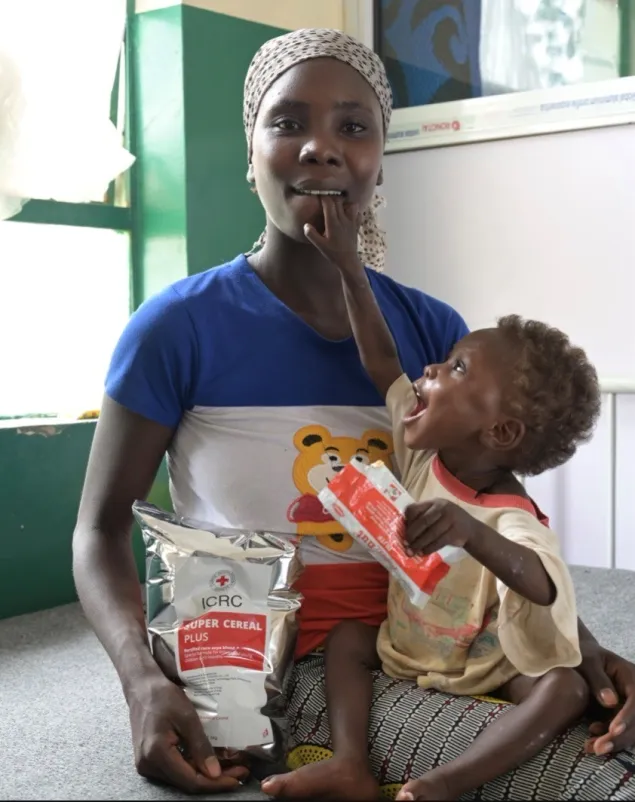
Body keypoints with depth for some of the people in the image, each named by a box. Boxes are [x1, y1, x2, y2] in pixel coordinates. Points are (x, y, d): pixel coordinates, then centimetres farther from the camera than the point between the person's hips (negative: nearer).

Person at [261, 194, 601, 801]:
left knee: (567, 688, -30)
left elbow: (542, 586, -49)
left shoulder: (512, 523, -28)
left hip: (494, 669, -7)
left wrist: (469, 531, -68)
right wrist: (346, 261, -13)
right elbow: (382, 362, -8)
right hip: (407, 648, 7)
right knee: (346, 636, -7)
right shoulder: (425, 454, -8)